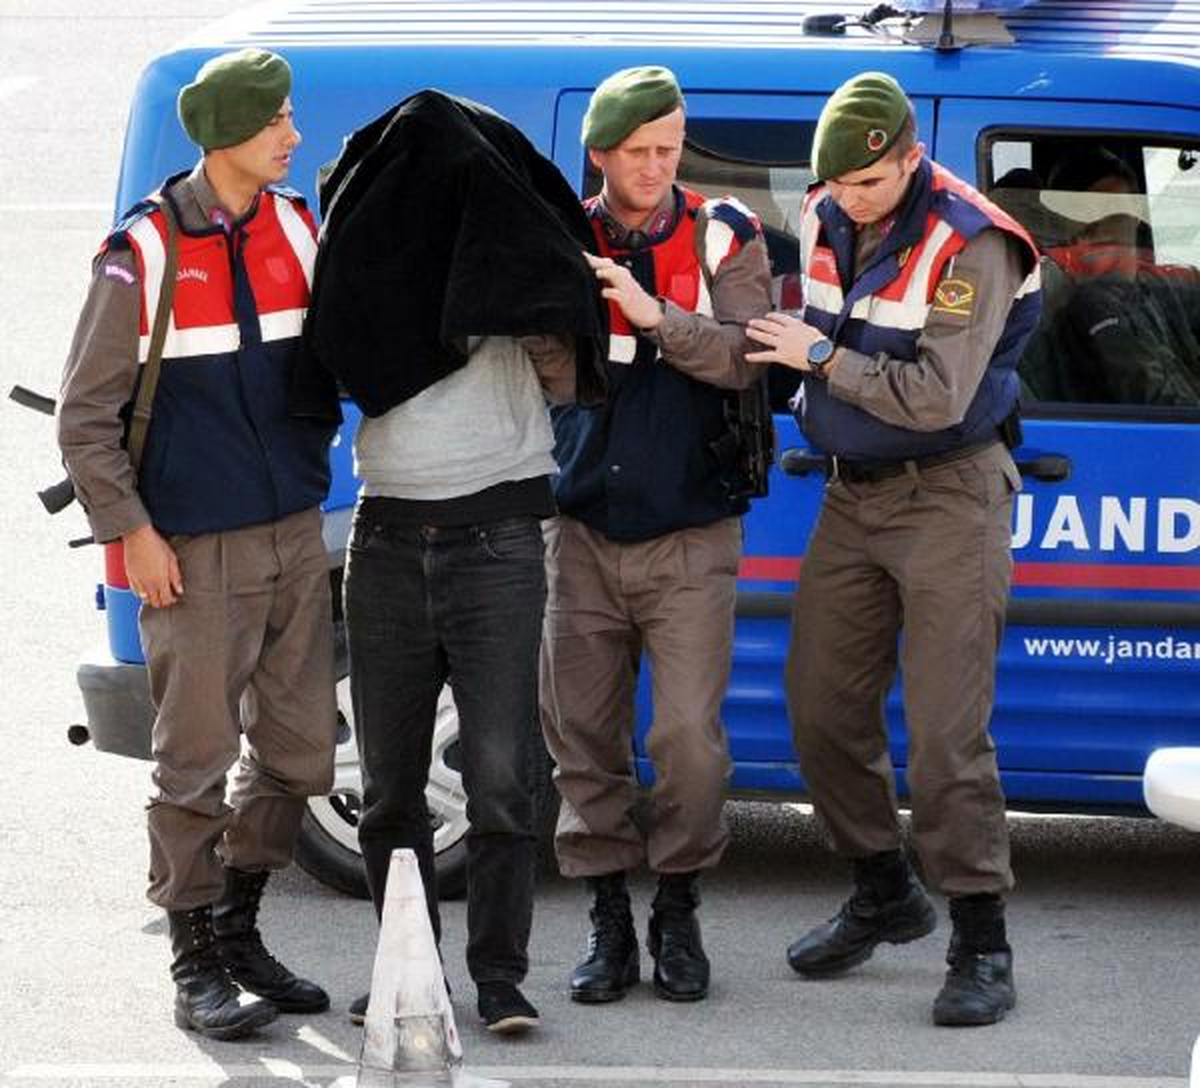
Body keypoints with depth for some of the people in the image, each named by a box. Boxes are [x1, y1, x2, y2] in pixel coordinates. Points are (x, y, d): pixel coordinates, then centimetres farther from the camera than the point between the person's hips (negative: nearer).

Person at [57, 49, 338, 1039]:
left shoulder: (297, 231, 7)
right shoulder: (143, 254, -8)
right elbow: (88, 416, -5)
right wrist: (132, 533, -10)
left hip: (293, 534, 6)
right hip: (194, 549, -6)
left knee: (299, 751, 10)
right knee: (197, 761, -4)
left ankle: (236, 928, 27)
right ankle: (197, 967, 5)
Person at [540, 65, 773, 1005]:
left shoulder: (723, 239, 0)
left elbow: (749, 358, -13)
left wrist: (654, 314, -25)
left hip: (690, 539, -2)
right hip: (585, 532, 2)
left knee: (689, 735, -9)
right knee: (583, 735, 3)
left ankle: (679, 915, 9)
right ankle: (609, 924, 14)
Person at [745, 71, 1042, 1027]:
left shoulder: (970, 246, -18)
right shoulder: (826, 220, 4)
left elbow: (937, 397, -23)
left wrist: (822, 357, -18)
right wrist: (818, 385, 10)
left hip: (949, 497, -7)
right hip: (853, 493, 7)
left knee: (946, 732, -11)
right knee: (822, 708, 8)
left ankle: (981, 943, -5)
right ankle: (886, 894, 27)